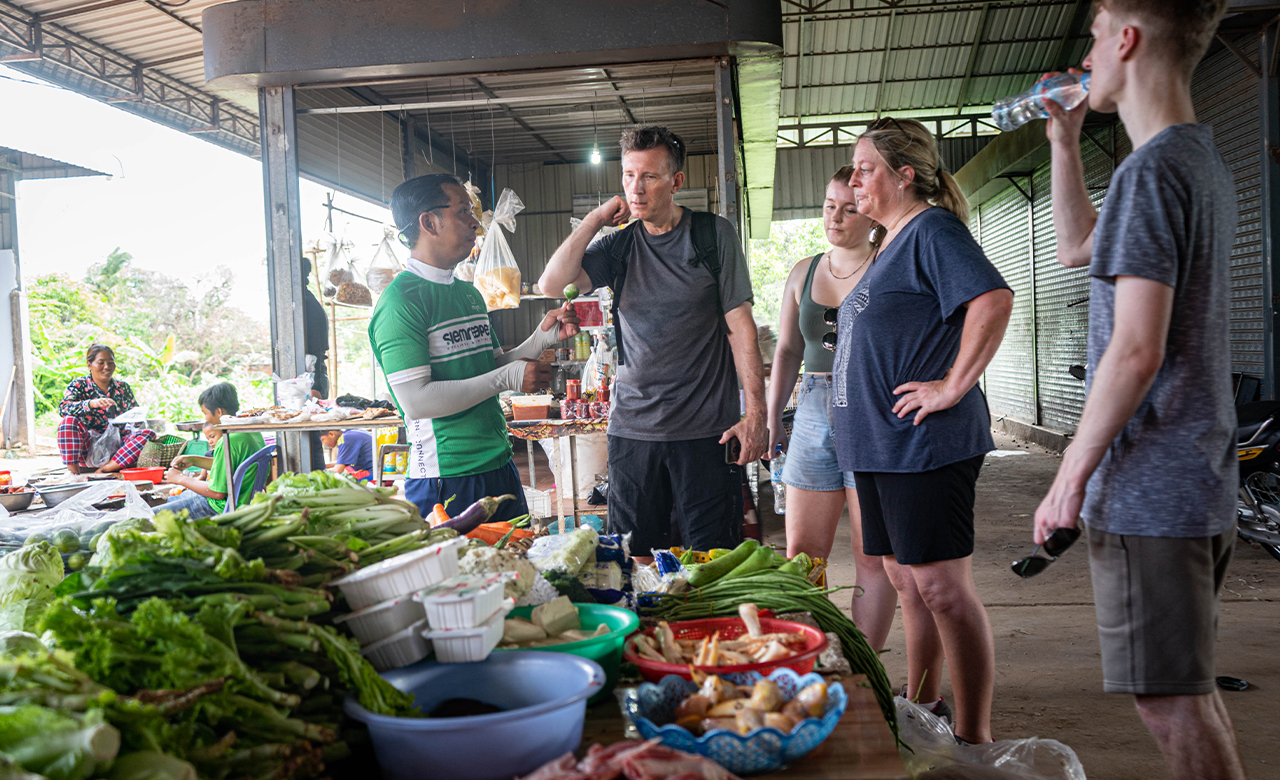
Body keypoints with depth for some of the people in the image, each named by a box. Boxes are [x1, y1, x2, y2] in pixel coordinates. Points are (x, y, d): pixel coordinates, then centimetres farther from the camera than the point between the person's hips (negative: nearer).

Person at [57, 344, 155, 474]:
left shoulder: (123, 387, 13)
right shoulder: (79, 385, 3)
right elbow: (63, 408, -16)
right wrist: (91, 404, -35)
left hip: (115, 447, 3)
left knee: (149, 433, -24)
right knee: (69, 420, -30)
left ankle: (105, 469, -28)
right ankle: (73, 472, -28)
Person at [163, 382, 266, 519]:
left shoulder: (229, 442, -27)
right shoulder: (252, 431, 2)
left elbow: (218, 492, -22)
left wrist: (180, 479, -9)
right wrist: (193, 460, 13)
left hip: (221, 508, -10)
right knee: (170, 500, 29)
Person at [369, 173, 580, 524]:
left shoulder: (469, 294, 14)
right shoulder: (400, 301, -14)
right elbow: (416, 401, -21)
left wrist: (542, 338, 3)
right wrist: (507, 378, -18)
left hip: (500, 467, 9)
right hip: (447, 480, -8)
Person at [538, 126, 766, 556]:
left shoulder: (714, 234, 2)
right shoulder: (620, 245, 9)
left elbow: (739, 324, -1)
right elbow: (551, 282, -4)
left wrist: (755, 411, -8)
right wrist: (597, 217, -2)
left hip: (705, 429, -3)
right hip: (632, 428, 3)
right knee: (633, 559, 8)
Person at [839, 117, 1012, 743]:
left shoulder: (931, 229, -9)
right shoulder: (893, 244, 20)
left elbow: (994, 299, -25)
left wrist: (954, 387, -22)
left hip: (925, 444, -10)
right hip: (879, 444, 10)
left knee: (941, 585, -5)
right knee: (906, 580, 16)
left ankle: (972, 739, 5)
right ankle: (920, 709, 30)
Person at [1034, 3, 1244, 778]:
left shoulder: (1152, 170, -16)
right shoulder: (1206, 161, 14)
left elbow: (1137, 351, -22)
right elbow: (1078, 247, 27)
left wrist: (1071, 477, -15)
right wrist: (1064, 140, 21)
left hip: (1149, 489, -10)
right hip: (1202, 482, 10)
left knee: (1170, 698, 0)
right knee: (1189, 685, 20)